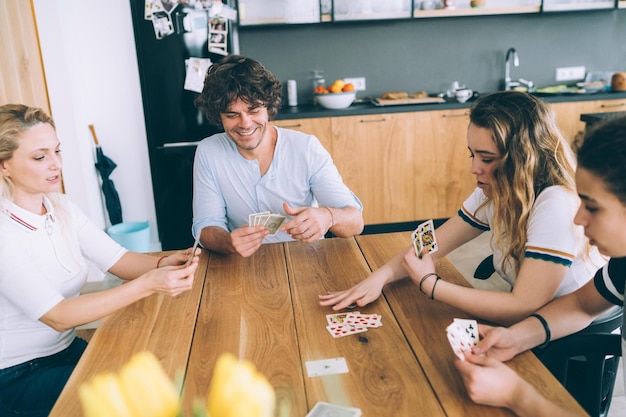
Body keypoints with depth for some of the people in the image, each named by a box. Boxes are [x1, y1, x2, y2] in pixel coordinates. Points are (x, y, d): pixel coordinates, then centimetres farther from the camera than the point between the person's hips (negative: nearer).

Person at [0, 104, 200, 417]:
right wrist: (147, 285, -38)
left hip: (67, 348, 6)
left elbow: (118, 260, -6)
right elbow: (58, 316, -27)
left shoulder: (60, 206, 0)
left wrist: (162, 264, -28)